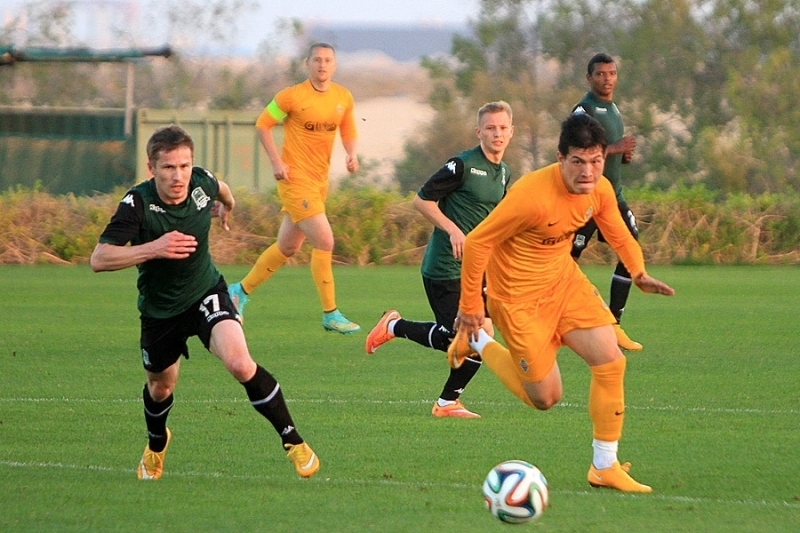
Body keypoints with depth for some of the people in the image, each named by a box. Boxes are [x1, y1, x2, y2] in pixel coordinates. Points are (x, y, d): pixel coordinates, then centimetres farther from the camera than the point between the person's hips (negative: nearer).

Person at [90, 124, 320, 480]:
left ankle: (293, 441, -11)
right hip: (159, 310, 0)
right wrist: (153, 249, -44)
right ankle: (156, 445, 55)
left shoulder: (202, 184, -16)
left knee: (240, 364, -25)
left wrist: (226, 206, 36)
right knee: (161, 387, 20)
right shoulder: (137, 204, -27)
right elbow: (99, 259, -34)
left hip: (206, 294, 0)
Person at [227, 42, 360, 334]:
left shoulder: (343, 98, 6)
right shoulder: (292, 96, -10)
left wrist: (351, 154, -4)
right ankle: (330, 315, -6)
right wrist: (276, 162, -12)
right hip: (295, 178, -7)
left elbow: (348, 132, 18)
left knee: (287, 247, 15)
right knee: (324, 241, -14)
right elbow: (263, 124, -2)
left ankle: (241, 291, 32)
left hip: (320, 179, 7)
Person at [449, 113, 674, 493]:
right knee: (545, 397, 2)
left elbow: (618, 234, 11)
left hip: (564, 280, 6)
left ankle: (605, 467, 4)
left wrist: (638, 272, -4)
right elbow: (476, 242, -23)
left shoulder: (600, 191, -10)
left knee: (610, 361, -8)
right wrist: (470, 306, -15)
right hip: (519, 296, -6)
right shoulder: (532, 196, -31)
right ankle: (476, 341, 25)